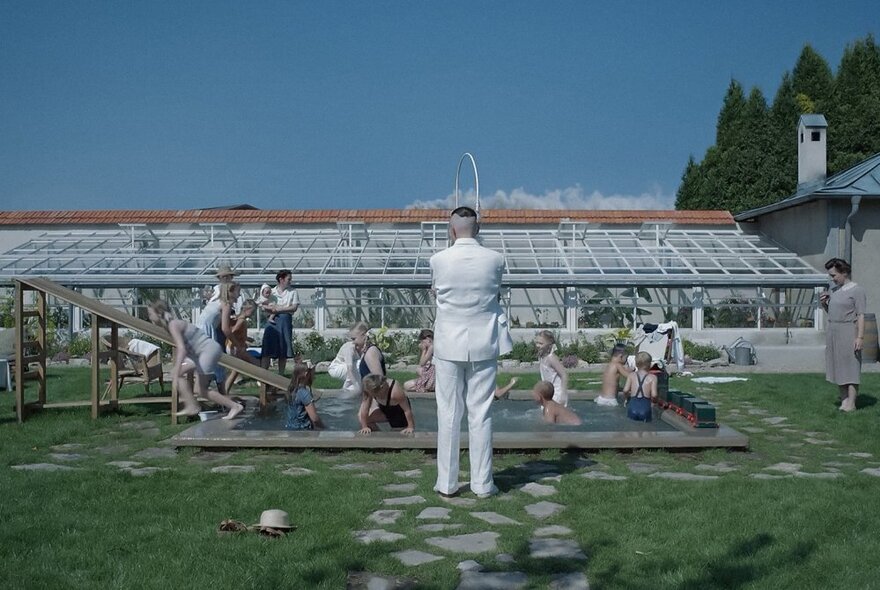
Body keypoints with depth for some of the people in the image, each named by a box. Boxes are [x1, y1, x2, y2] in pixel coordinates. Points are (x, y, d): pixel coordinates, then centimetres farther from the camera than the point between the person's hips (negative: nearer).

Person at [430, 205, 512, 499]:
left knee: (448, 414, 7)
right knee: (481, 414, 6)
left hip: (449, 345, -1)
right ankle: (482, 483, 12)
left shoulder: (439, 260, -8)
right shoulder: (494, 259, -5)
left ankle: (446, 483, 14)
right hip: (484, 346, 1)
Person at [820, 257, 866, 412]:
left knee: (850, 365, -6)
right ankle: (843, 398, 17)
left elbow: (861, 315, -12)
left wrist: (860, 337, -18)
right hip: (832, 331, 8)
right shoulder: (834, 291, 13)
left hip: (848, 331, -7)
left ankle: (851, 403, -6)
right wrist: (824, 304, 3)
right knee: (837, 366, 9)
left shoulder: (856, 290, -8)